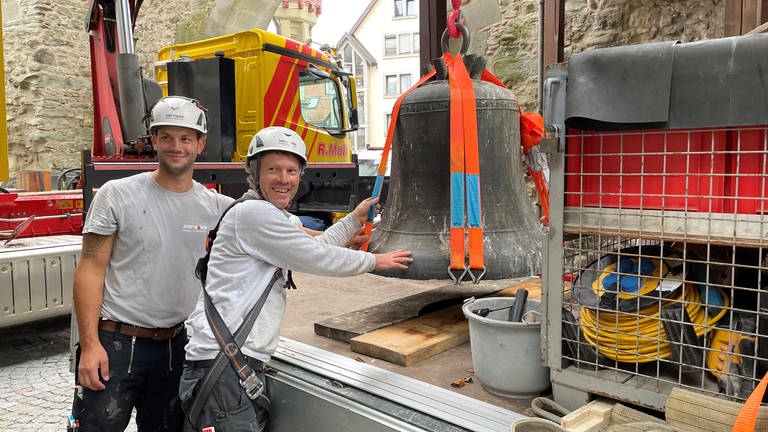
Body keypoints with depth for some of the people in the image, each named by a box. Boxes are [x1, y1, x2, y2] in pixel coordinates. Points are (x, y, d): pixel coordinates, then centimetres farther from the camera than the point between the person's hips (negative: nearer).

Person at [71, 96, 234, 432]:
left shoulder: (217, 207, 1)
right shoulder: (117, 194, -6)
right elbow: (90, 269, -7)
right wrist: (89, 344, -13)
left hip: (176, 346, 4)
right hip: (115, 342, -3)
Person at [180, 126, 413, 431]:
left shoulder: (268, 217, 21)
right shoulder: (254, 212, -11)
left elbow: (312, 250, 32)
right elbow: (318, 259, -9)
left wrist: (354, 220, 37)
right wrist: (374, 261, 5)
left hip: (245, 362, 10)